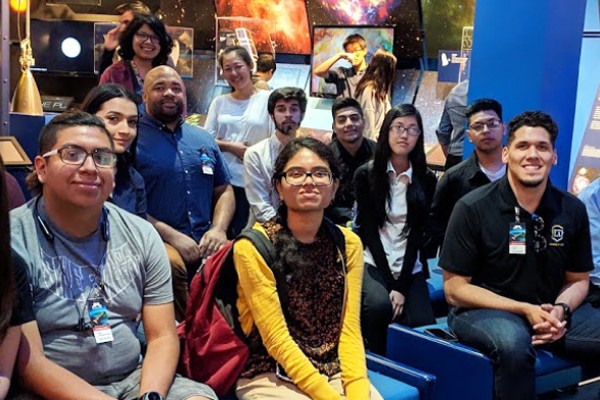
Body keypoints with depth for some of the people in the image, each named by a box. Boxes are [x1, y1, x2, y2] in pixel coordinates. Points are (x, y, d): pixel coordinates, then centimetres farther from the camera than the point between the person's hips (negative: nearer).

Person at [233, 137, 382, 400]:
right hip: (269, 376, -4)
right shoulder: (253, 246, -12)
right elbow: (276, 338, -14)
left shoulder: (348, 244, 3)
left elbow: (349, 329, -1)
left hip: (334, 371, 4)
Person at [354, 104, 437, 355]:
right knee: (379, 304, -31)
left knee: (422, 324, -22)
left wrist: (402, 287, -12)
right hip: (372, 261, -1)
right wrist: (390, 284, -13)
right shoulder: (366, 174, 1)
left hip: (410, 268, 2)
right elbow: (368, 229, -4)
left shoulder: (426, 180, 6)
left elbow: (417, 233, -1)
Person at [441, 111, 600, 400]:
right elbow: (455, 289, -9)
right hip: (483, 310, -4)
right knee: (513, 342, -37)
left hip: (551, 311, 4)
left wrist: (560, 310, -12)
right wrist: (525, 310, -18)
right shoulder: (473, 208, -10)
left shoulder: (573, 210, 1)